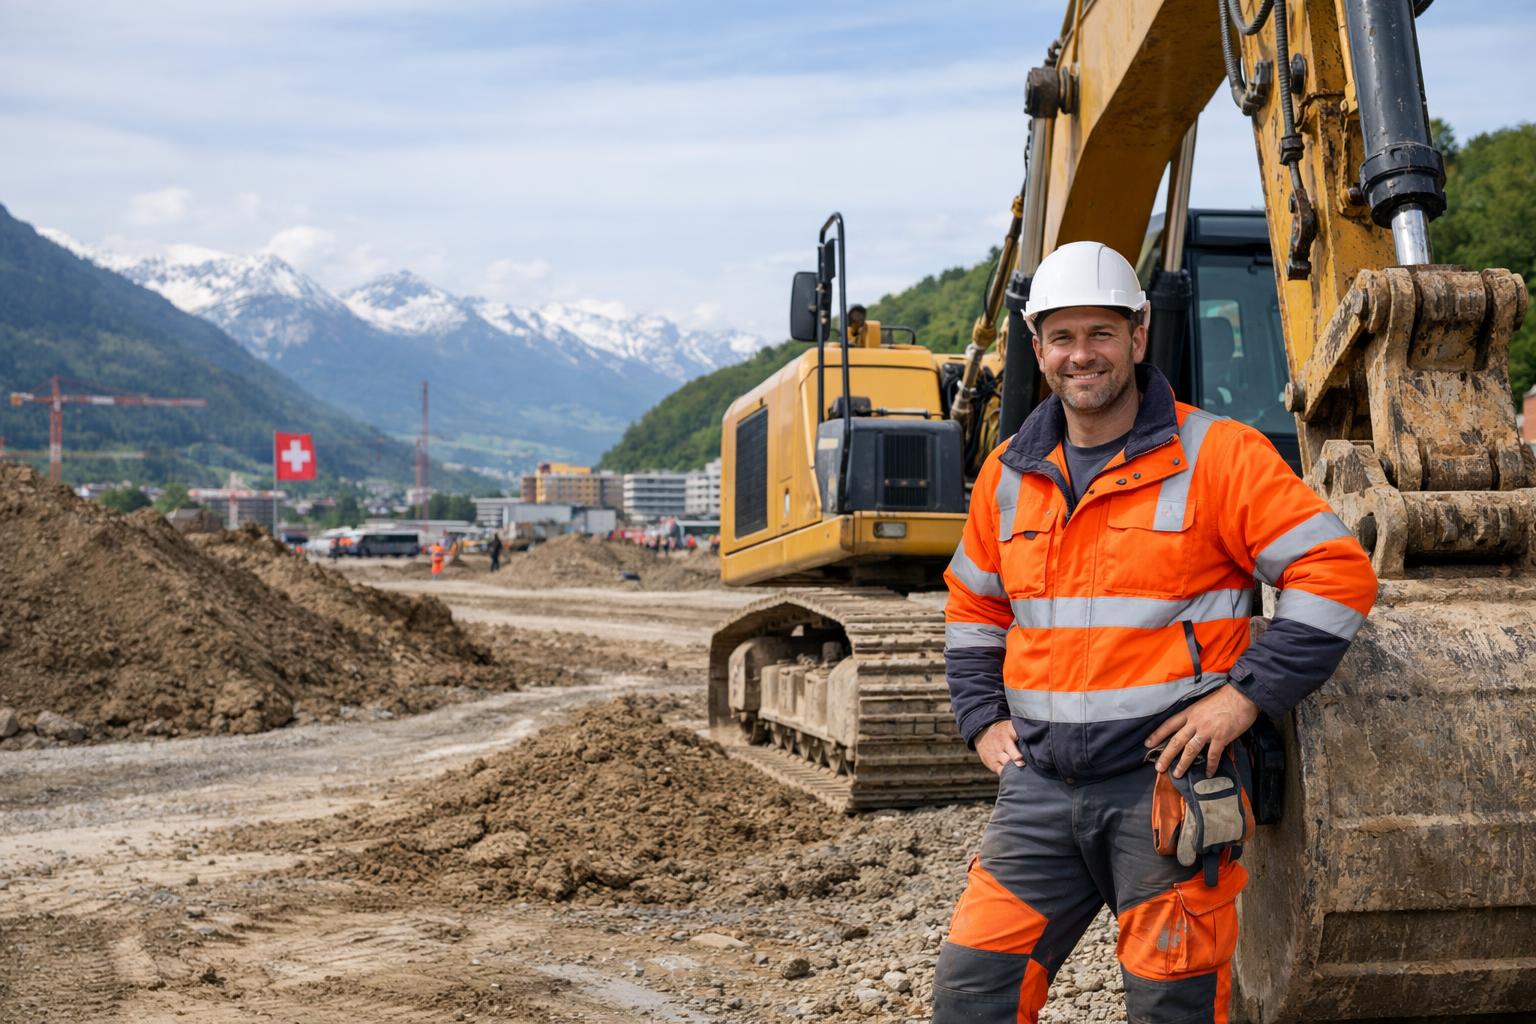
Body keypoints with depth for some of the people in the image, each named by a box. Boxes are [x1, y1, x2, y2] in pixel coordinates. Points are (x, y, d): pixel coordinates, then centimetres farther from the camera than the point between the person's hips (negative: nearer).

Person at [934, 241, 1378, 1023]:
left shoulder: (1215, 456, -5)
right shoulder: (1008, 475, 11)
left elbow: (1338, 572, -8)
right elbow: (972, 607, 24)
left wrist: (1245, 695, -13)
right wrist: (982, 718, 12)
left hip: (1169, 783, -4)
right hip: (1041, 786, 5)